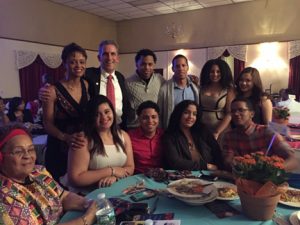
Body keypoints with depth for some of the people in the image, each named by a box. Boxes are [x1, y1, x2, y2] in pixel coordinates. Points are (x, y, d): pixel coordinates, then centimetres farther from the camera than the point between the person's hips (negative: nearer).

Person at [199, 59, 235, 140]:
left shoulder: (229, 90, -3)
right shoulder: (202, 88, 5)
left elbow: (229, 114, -9)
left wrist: (217, 132, -15)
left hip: (221, 131, -2)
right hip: (203, 130, 2)